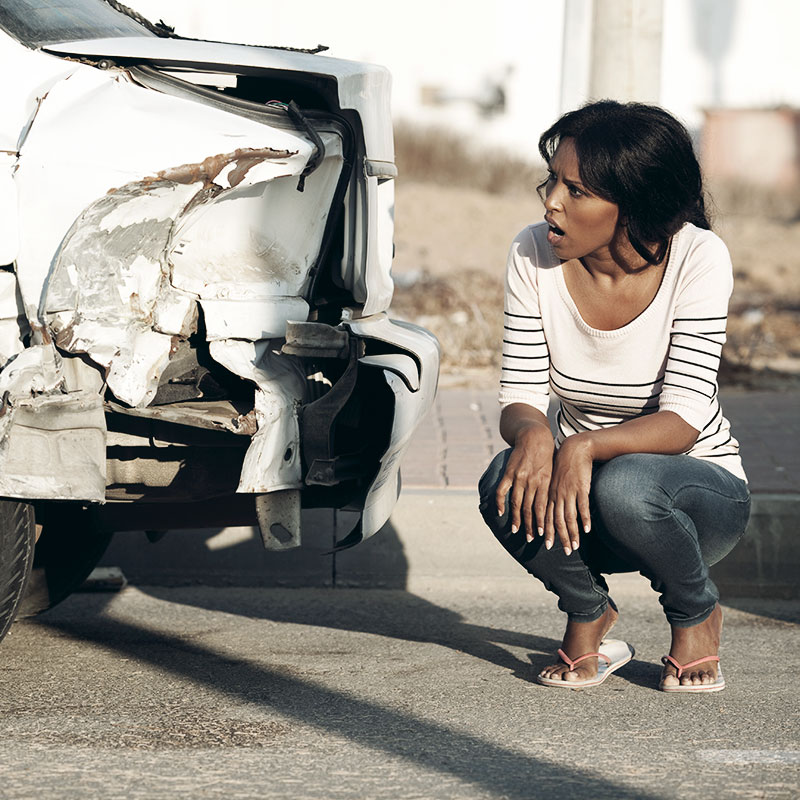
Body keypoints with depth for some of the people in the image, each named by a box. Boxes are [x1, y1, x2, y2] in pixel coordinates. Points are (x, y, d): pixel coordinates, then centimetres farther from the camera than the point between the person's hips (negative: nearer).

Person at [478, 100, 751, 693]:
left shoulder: (697, 258, -19)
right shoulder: (535, 255, -10)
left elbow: (683, 417, -24)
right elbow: (521, 395, -9)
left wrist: (585, 447, -41)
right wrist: (533, 433, -34)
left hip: (700, 489, -2)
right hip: (580, 492, 2)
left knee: (623, 484, -36)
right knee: (508, 484, -31)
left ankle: (698, 616, -2)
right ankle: (589, 616, 1)